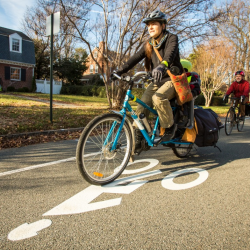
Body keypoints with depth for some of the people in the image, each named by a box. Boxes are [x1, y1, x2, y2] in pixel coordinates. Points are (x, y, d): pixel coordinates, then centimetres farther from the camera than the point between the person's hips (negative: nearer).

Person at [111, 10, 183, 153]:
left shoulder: (172, 38, -9)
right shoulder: (149, 45, 7)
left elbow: (170, 54, -31)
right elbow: (135, 58, -4)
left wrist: (162, 66, -53)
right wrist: (119, 71, -19)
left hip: (173, 79, -5)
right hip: (157, 81, 6)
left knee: (158, 97, -34)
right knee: (142, 107, -11)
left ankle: (169, 126, -12)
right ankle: (138, 139, 0)